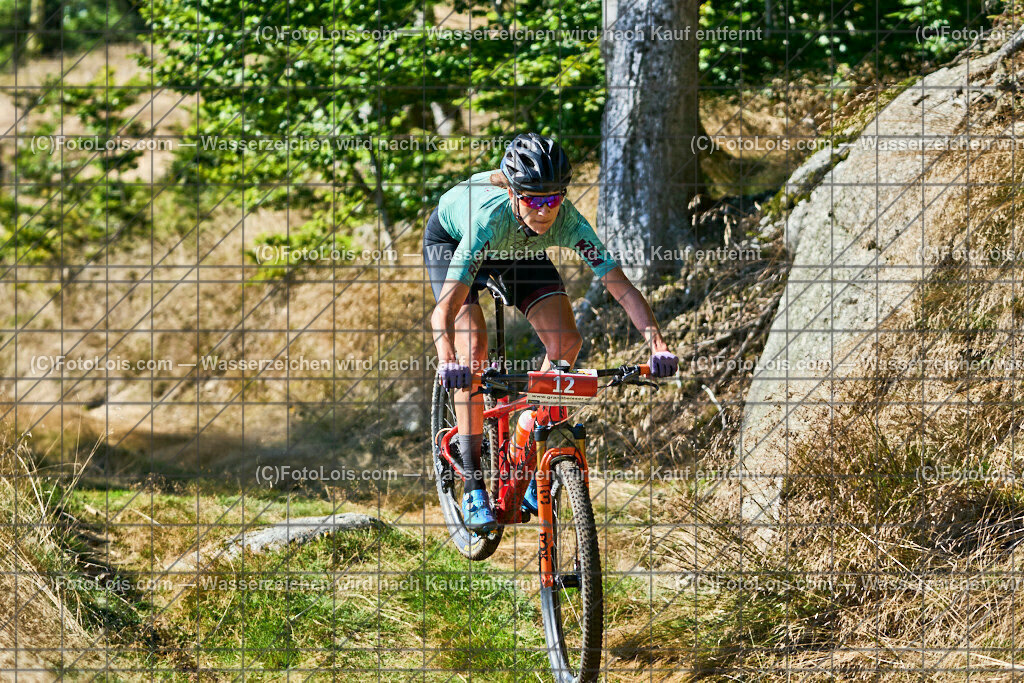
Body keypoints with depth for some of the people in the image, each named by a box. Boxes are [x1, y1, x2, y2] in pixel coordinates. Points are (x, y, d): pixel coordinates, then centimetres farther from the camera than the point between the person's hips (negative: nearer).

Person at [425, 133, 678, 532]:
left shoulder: (567, 222, -35)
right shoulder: (490, 217, -44)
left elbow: (621, 286, -37)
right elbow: (444, 309, -49)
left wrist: (657, 344, -52)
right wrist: (447, 363, -67)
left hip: (518, 247, 4)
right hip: (450, 239, -4)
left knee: (565, 342, -13)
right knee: (474, 346, -22)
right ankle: (473, 489, -14)